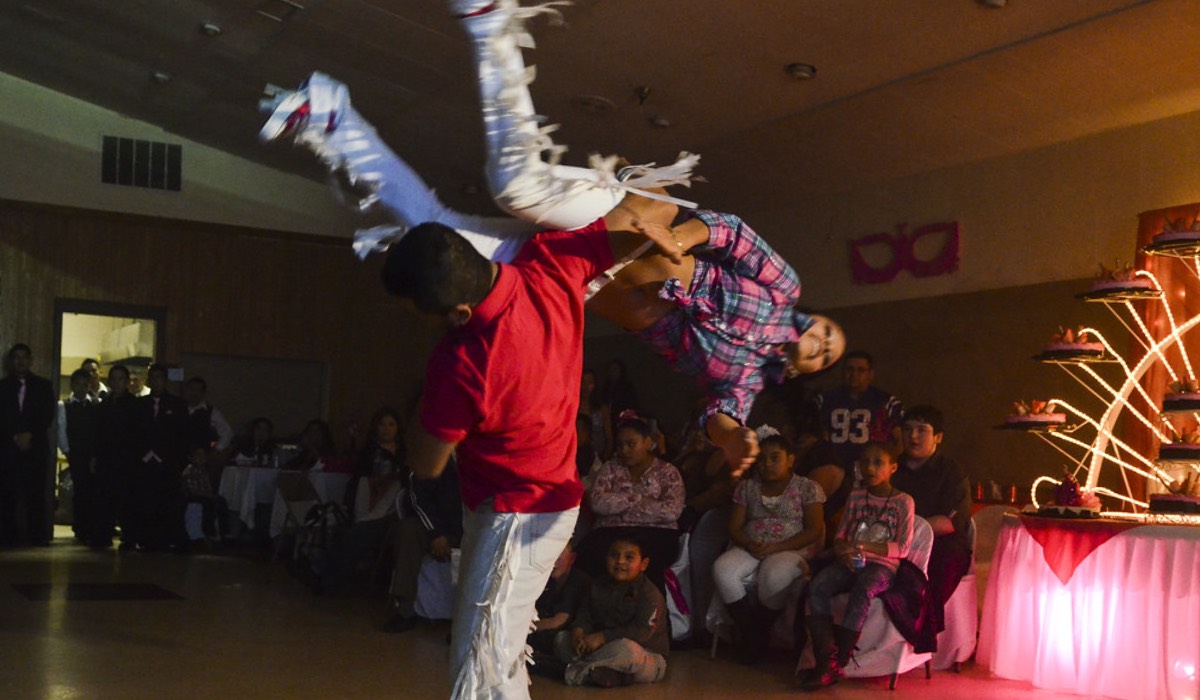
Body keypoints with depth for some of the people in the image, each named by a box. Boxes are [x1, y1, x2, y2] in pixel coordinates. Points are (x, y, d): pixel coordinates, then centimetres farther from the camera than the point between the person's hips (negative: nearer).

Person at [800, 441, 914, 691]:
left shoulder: (903, 501, 3)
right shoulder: (856, 496, 17)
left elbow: (902, 548, -4)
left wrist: (863, 546, -16)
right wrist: (844, 551, -9)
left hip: (882, 565, -4)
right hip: (851, 562, 4)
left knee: (863, 589, -37)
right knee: (818, 586, -27)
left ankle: (838, 663, -31)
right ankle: (827, 661, -31)